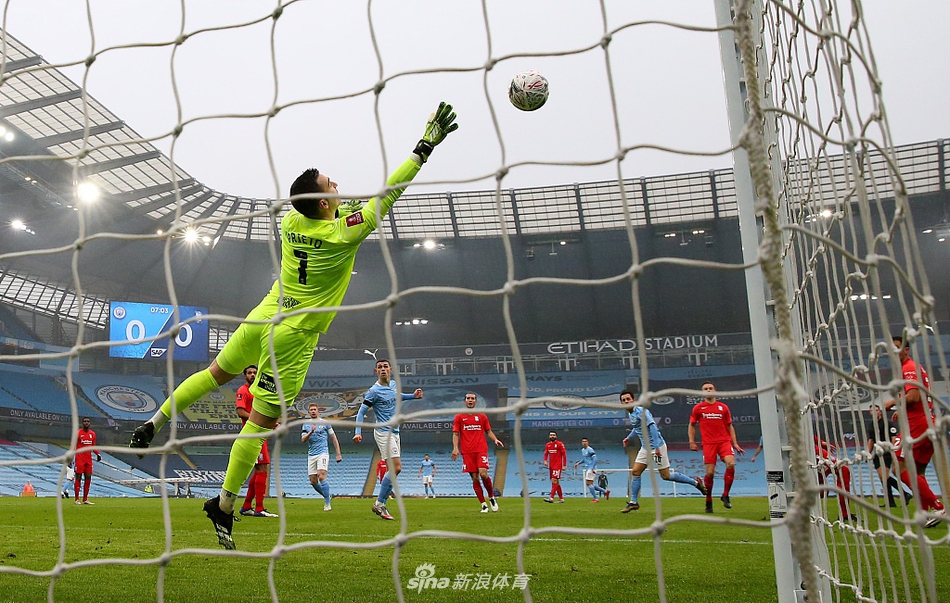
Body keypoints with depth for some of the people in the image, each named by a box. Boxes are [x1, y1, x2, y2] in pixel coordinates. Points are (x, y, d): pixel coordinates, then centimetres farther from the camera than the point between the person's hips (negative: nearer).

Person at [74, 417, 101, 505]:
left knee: (88, 478, 4)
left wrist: (98, 454, 1)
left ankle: (85, 499, 11)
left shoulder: (93, 434, 10)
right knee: (78, 478, -2)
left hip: (89, 459, 5)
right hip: (79, 459, -5)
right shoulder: (78, 433, -4)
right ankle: (77, 499, 4)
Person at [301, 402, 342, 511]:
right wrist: (311, 432, -20)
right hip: (311, 455, 4)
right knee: (313, 482, 0)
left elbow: (334, 438, 9)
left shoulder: (325, 423, 6)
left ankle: (327, 503, -12)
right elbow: (303, 440, -2)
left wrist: (338, 454, 5)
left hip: (323, 453, -4)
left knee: (321, 477, -20)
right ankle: (327, 496, 24)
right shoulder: (306, 425, 12)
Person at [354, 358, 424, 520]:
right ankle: (379, 504, -5)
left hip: (394, 432, 8)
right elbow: (361, 412, -10)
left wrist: (413, 396, 20)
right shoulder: (374, 391, -12)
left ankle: (381, 504, 13)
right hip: (383, 432, -8)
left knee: (393, 470, 6)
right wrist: (358, 432, -21)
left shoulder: (393, 384, 10)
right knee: (396, 468, -16)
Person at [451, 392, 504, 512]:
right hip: (467, 452, 1)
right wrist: (455, 448, -8)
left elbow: (488, 431, 17)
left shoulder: (482, 416, 12)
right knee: (475, 478, -1)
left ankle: (492, 497, 7)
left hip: (481, 450, 0)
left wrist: (495, 440, -3)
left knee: (483, 474, -17)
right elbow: (455, 434, 7)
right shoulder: (459, 417, 9)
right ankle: (483, 505, 7)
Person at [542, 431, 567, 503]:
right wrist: (545, 461, -4)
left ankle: (551, 498, -20)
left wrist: (564, 465, -10)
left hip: (557, 466, -7)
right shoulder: (547, 445, 10)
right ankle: (561, 498, 18)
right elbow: (546, 454, 17)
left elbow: (564, 454, -6)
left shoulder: (560, 444, -6)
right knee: (556, 482, 10)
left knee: (554, 480, -15)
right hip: (551, 466, 7)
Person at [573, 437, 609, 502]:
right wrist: (578, 463, 14)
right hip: (587, 468, 9)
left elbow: (595, 459, -18)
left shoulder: (590, 450, -13)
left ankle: (595, 498, -3)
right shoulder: (582, 450, 15)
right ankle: (605, 491, 19)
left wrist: (592, 468, -24)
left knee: (589, 483, -11)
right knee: (590, 484, 10)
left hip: (591, 468, -9)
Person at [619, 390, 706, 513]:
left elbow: (652, 427, -26)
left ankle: (695, 482, 12)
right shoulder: (631, 414, 10)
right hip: (645, 448, 9)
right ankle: (633, 502, 7)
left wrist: (656, 447, -29)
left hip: (657, 446, -9)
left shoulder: (640, 411, -18)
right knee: (635, 472, 1)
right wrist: (629, 438, 25)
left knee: (666, 475, -3)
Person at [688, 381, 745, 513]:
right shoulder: (698, 408, 7)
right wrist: (692, 441, 4)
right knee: (710, 472, -6)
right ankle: (708, 501, 12)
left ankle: (725, 495, -5)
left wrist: (735, 443, 11)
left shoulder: (723, 407, 11)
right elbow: (691, 425, 15)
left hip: (724, 441, 1)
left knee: (731, 464, -22)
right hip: (708, 443, -1)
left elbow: (730, 426, 17)